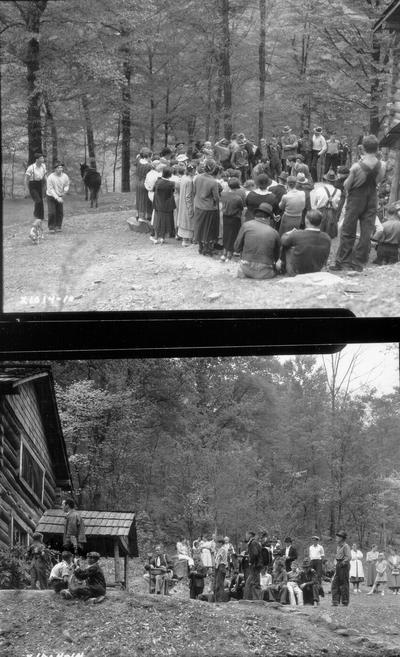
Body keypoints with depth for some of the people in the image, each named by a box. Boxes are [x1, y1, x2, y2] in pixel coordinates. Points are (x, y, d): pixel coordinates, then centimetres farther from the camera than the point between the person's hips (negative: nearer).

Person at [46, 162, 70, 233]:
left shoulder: (65, 177, -10)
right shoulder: (50, 177, -21)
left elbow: (67, 185, 5)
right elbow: (50, 189, -20)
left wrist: (65, 190, -18)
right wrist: (57, 198, -27)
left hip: (60, 197, 4)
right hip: (51, 196, -3)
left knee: (60, 213, 0)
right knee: (52, 213, -8)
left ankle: (58, 227, 14)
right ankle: (51, 228, 2)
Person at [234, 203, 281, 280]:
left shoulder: (246, 225, -5)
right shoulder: (274, 233, -2)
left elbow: (236, 248, 1)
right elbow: (276, 256, 10)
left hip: (247, 269, 0)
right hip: (265, 273, 0)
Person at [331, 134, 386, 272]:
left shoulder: (357, 166, -20)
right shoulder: (382, 166, -9)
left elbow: (346, 186, -12)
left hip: (356, 199, -3)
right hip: (372, 199, 3)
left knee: (348, 232, 7)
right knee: (366, 232, 8)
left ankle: (342, 261, 8)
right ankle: (359, 262, 10)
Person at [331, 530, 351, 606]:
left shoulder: (345, 546, -12)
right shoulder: (338, 546, 15)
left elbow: (349, 557, -18)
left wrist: (342, 563, -17)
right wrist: (336, 563, 12)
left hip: (344, 566, -9)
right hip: (338, 566, 9)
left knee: (344, 584, -1)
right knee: (335, 583, 4)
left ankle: (345, 602, 7)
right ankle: (335, 601, 6)